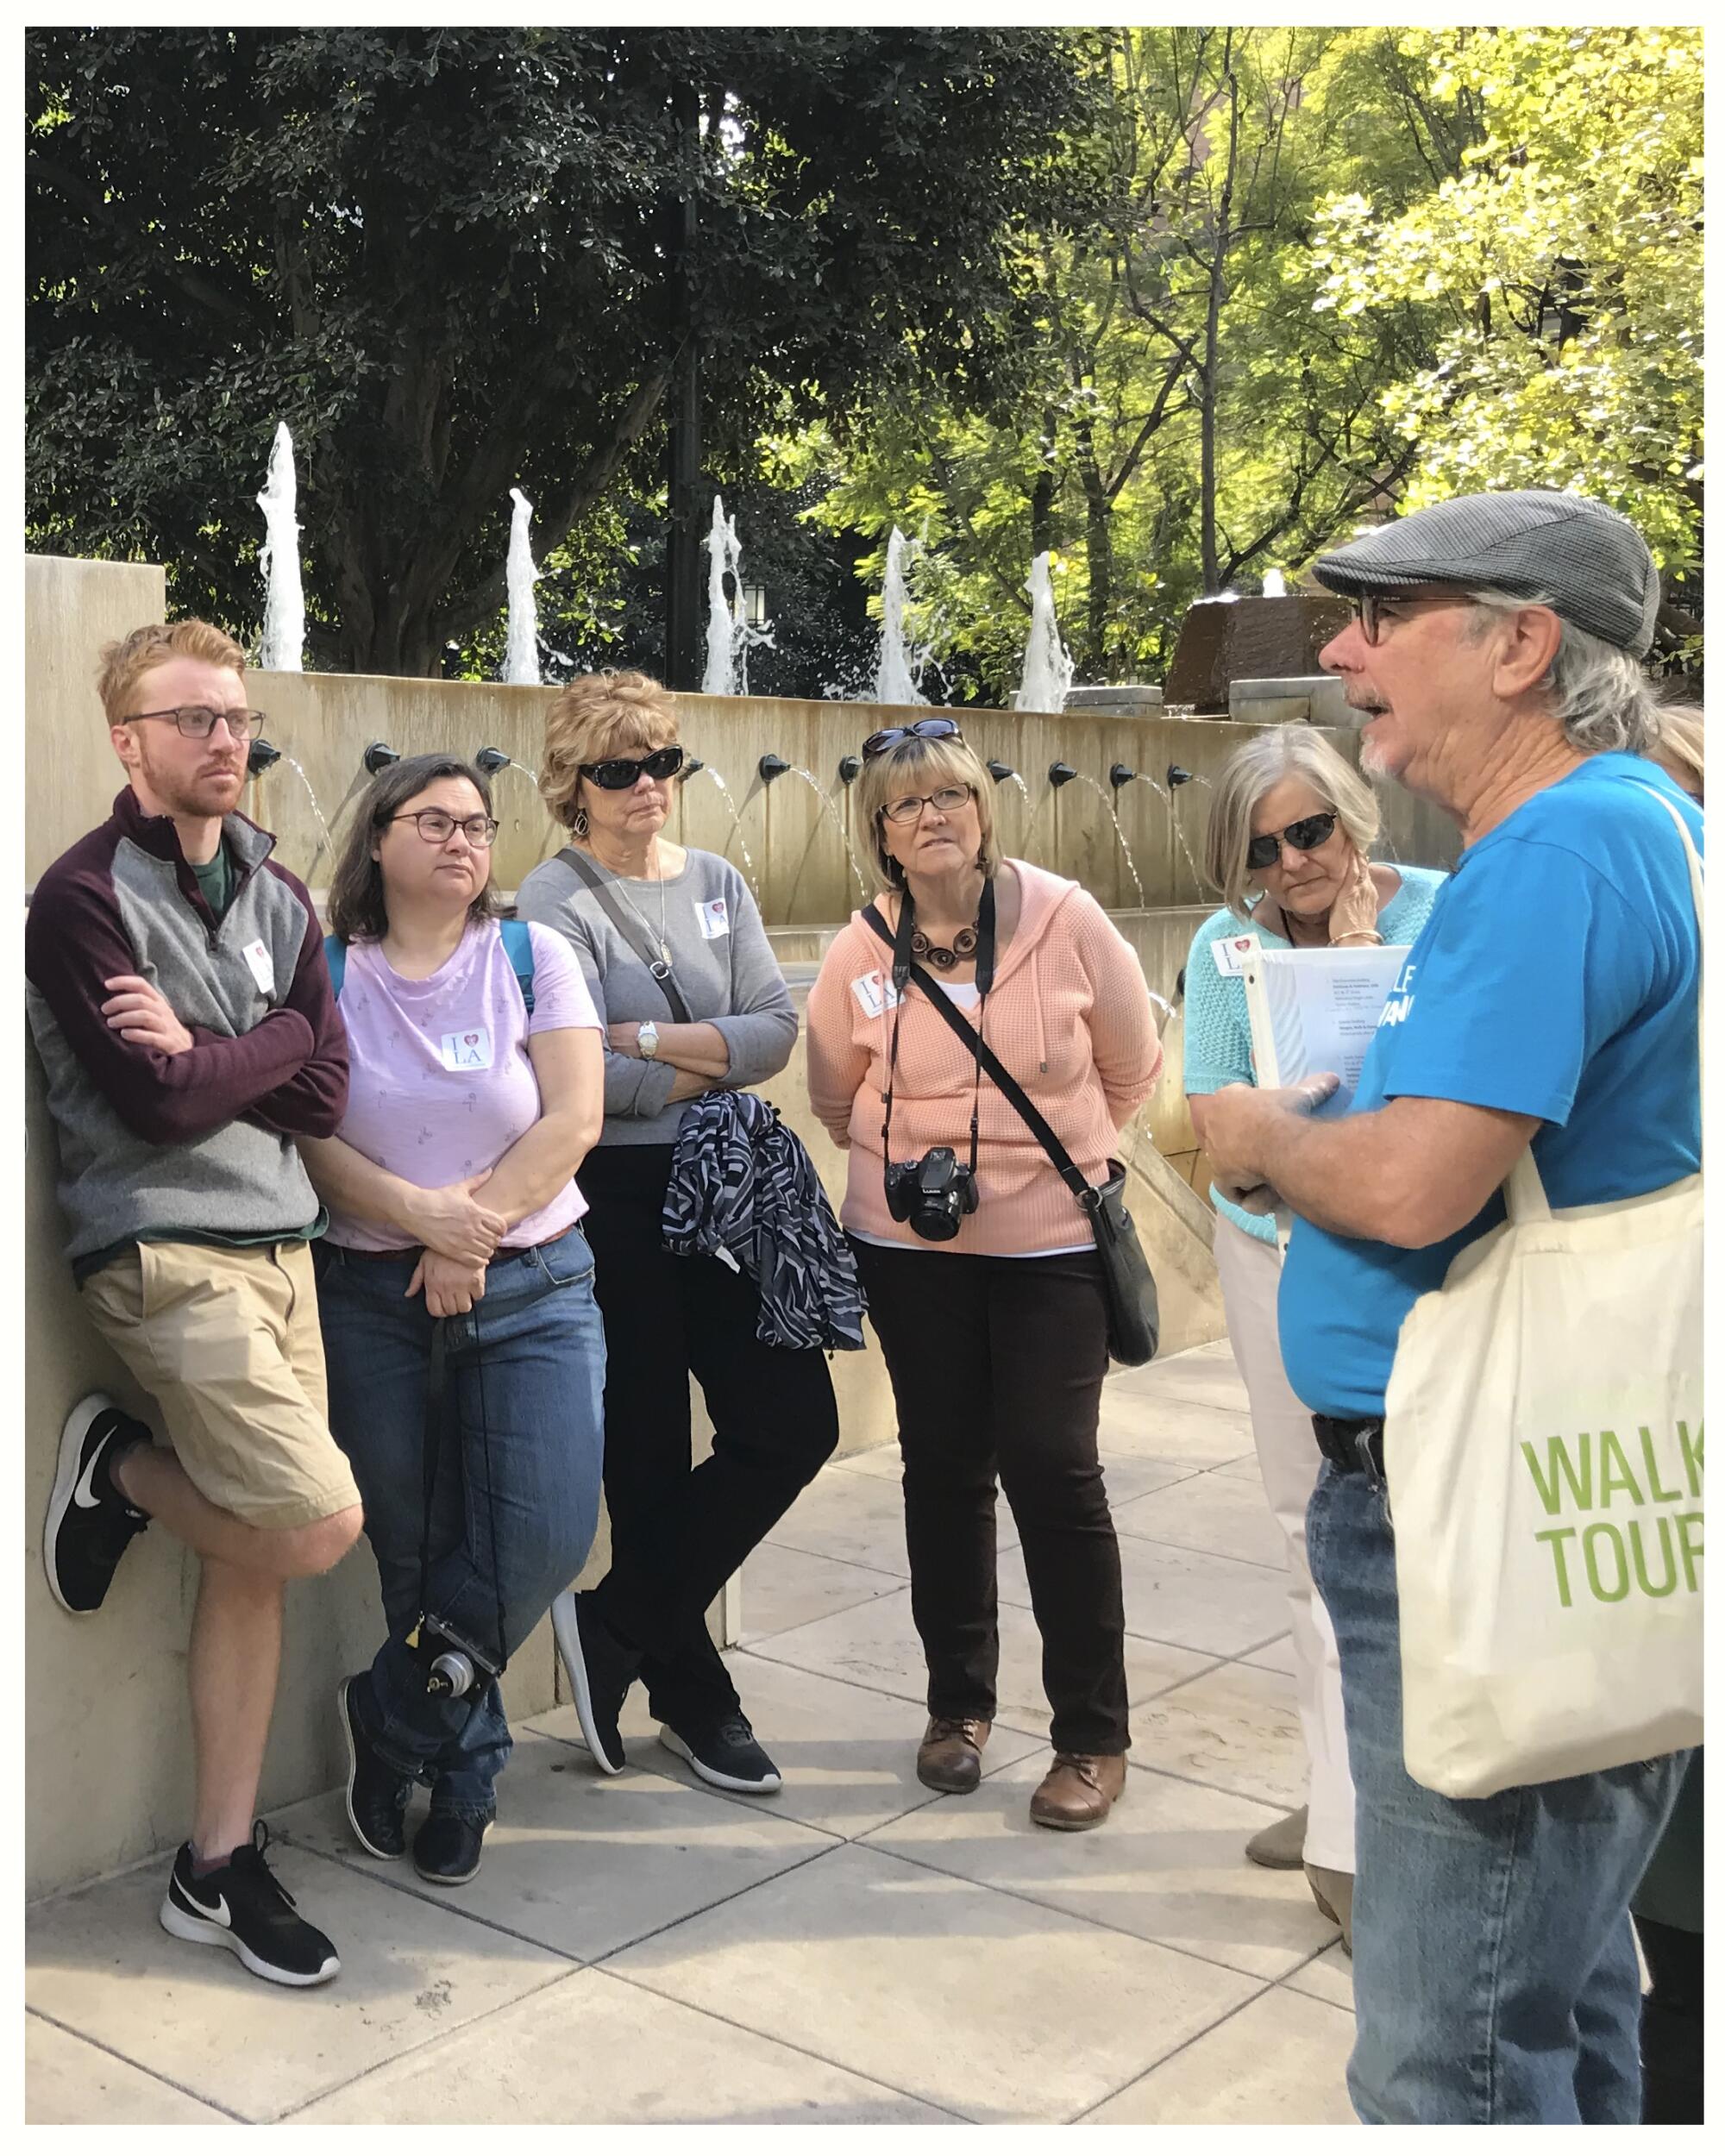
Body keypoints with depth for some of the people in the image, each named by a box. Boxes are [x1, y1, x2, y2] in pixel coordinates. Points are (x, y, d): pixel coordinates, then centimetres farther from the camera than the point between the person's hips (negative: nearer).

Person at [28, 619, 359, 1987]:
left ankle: (221, 1864, 19)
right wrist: (272, 1044, -4)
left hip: (278, 1242, 7)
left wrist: (203, 1052, -11)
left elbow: (323, 1093, 3)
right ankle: (116, 1470, 12)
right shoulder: (85, 897, -8)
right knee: (318, 1524, -16)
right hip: (164, 1250, -7)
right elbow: (160, 1101, -17)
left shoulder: (278, 896, 12)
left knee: (251, 1563, 8)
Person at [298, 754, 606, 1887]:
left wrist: (475, 1232, -12)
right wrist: (416, 1213, -19)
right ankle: (458, 1759, 29)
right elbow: (308, 1134, -5)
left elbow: (573, 1121, -5)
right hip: (371, 1294, 0)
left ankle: (400, 1720, 16)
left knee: (544, 1536, -10)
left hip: (531, 1287, 0)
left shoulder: (533, 956, 3)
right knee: (403, 1547, 5)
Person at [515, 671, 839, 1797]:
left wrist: (651, 1041, -15)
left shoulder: (717, 881, 9)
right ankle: (693, 1698, 23)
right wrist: (718, 1059, -8)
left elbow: (779, 1027, -3)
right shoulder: (557, 902, -8)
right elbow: (585, 1081, -19)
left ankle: (617, 1623, 17)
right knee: (651, 1454, 5)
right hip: (617, 1203, -6)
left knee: (795, 1424, 3)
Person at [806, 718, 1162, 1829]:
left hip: (1052, 1240, -2)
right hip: (912, 1247, 2)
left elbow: (1133, 1067, 3)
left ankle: (1094, 1738, 11)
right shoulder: (861, 951, -4)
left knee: (1052, 1470, -5)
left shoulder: (1066, 920, -9)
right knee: (944, 1468, 11)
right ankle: (959, 1704, 29)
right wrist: (908, 1163, 8)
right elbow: (835, 1097, 12)